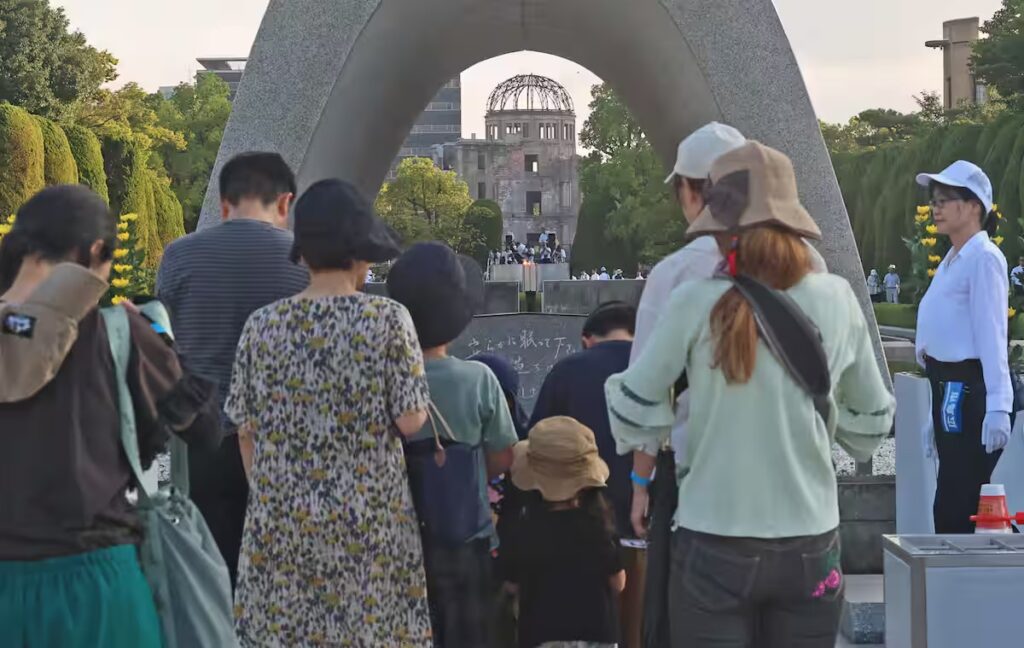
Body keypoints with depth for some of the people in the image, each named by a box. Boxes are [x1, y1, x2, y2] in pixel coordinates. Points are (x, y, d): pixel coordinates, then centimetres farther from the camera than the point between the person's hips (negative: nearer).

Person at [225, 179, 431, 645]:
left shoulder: (262, 325, 1)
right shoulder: (388, 319, -8)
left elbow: (247, 431, 5)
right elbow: (410, 421, -10)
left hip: (282, 519, 3)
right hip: (369, 519, -3)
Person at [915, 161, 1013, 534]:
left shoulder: (983, 258, -9)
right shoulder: (952, 261, 19)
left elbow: (992, 335, -17)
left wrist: (998, 406, -23)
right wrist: (936, 416, 20)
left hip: (970, 391, -9)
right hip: (949, 390, 9)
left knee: (954, 510, -9)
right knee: (957, 506, 11)